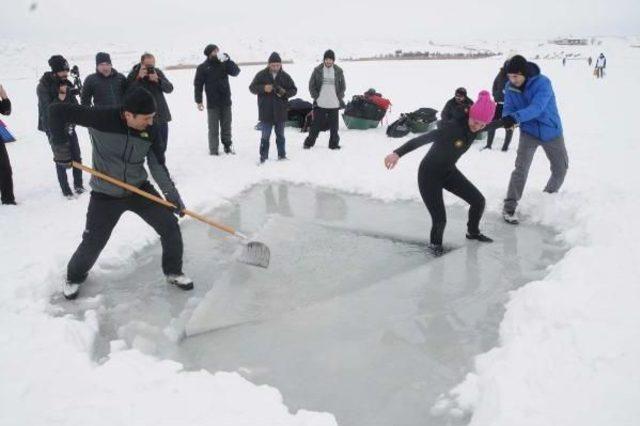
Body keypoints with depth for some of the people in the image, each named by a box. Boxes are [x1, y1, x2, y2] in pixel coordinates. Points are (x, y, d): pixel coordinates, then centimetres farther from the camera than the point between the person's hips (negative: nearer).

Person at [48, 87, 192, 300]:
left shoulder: (152, 130, -13)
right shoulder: (102, 118, -25)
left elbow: (158, 165, -4)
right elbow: (57, 111, -19)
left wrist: (172, 194, -8)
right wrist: (60, 148, -18)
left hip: (140, 189, 3)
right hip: (105, 195, -3)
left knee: (170, 227, -4)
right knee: (92, 244, 5)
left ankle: (173, 272, 19)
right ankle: (75, 277, 36)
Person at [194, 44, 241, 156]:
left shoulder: (224, 64, 4)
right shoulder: (202, 67, -3)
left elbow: (236, 72, -9)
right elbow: (198, 84, -4)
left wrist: (227, 60, -20)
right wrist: (198, 101, -11)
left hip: (226, 101, 3)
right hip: (212, 103, -3)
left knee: (226, 126, 12)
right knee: (213, 128, 2)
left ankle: (228, 146, 23)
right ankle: (213, 150, 8)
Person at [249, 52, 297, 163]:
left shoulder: (285, 76, 2)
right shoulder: (261, 75, -2)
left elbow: (294, 90, 6)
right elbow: (252, 88, 1)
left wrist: (284, 92, -15)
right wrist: (263, 88, -18)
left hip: (280, 112, 2)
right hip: (265, 112, -1)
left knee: (280, 135, 13)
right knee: (265, 136, 2)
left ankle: (282, 155, 23)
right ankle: (263, 156, 10)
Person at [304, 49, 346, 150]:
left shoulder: (339, 71, 3)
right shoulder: (317, 70, 0)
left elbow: (343, 86, 11)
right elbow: (311, 85, 4)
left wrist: (340, 97, 1)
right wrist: (315, 96, -5)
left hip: (334, 104, 1)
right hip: (320, 104, -1)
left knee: (334, 126, 7)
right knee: (316, 125, 2)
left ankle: (334, 144, 19)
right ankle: (309, 142, 15)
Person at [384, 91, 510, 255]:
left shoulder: (477, 126, -9)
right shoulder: (452, 127, -33)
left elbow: (496, 124, 17)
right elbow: (422, 139, -44)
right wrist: (398, 153, -56)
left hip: (449, 172, 8)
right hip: (429, 174, -8)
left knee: (478, 200, 10)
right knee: (440, 219, -14)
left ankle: (473, 232, 39)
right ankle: (435, 243, 20)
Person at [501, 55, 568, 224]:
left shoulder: (542, 83, -26)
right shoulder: (510, 88, -12)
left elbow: (537, 108, -39)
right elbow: (508, 108, -11)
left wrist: (516, 117, -55)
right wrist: (507, 118, -37)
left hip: (551, 131, 0)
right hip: (529, 132, 1)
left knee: (561, 168, 11)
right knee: (521, 169, -15)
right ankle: (509, 207, -10)